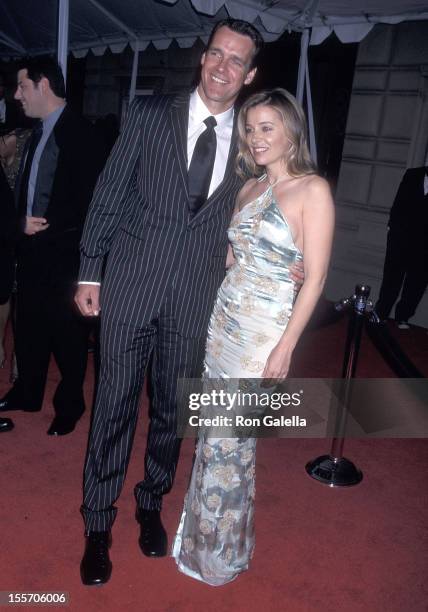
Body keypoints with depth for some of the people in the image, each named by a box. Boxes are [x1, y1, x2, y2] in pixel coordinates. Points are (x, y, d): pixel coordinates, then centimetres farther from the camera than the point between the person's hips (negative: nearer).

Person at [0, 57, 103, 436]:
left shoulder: (79, 132, -10)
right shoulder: (38, 132, 14)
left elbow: (87, 197, -17)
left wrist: (47, 227, -15)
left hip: (63, 252, -8)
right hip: (32, 248, 8)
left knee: (67, 330, 5)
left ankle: (70, 404, 22)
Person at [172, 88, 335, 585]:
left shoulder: (312, 190, -10)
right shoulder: (249, 188, 10)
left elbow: (316, 277, -13)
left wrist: (285, 347, -16)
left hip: (265, 331, -6)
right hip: (224, 320, 6)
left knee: (228, 439, 3)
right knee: (216, 431, 14)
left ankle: (219, 552, 28)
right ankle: (209, 535, 37)